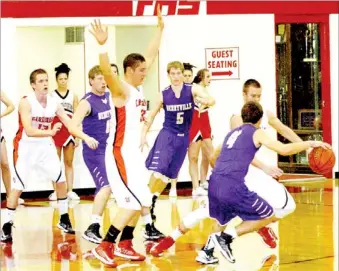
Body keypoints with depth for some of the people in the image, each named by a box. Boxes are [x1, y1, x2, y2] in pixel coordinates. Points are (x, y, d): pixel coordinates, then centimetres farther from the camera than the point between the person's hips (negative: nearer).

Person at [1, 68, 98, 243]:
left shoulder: (54, 103, -2)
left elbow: (69, 125, -2)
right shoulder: (26, 103, -18)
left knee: (61, 180, 6)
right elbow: (29, 131, -27)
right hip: (27, 147, -6)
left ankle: (64, 220, 21)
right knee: (18, 187, -9)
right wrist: (50, 132, -38)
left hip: (46, 146, 6)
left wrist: (86, 138, -16)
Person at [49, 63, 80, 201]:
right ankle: (56, 191, 3)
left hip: (70, 131, 2)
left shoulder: (73, 96, 8)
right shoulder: (51, 95, 1)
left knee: (69, 163, 6)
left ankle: (70, 191, 7)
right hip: (56, 131, -2)